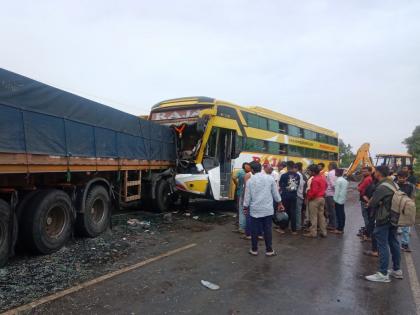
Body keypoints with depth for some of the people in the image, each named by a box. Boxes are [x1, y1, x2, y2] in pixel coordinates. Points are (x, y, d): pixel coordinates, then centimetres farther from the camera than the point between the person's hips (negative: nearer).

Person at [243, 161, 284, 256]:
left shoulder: (250, 181, -5)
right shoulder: (270, 178, -2)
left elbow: (247, 196, -2)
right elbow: (275, 193, 4)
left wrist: (245, 207, 11)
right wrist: (280, 204, 16)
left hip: (255, 210, -1)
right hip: (268, 209, 1)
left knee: (255, 231, 9)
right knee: (267, 230, 8)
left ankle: (254, 250, 18)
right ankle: (269, 250, 15)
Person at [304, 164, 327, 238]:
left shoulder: (315, 180, -22)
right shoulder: (323, 177, 6)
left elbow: (314, 191, -25)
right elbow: (325, 186, 18)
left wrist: (308, 197, -11)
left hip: (315, 199, -9)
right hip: (322, 198, 9)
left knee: (313, 217, 0)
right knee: (321, 215, 15)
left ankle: (313, 232, 5)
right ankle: (324, 232, 20)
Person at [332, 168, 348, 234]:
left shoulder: (338, 180, -15)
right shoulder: (344, 180, 11)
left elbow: (337, 191, -16)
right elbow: (344, 190, 15)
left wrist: (335, 199, -12)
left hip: (338, 200, -8)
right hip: (343, 199, 8)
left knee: (339, 214, -3)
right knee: (342, 214, 11)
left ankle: (339, 229, 2)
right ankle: (341, 228, 18)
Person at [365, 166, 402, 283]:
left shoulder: (382, 187, -20)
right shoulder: (393, 183, 8)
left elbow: (372, 203, -18)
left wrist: (371, 201, 3)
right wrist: (380, 202, 1)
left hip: (384, 219, -9)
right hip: (393, 218, 9)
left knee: (383, 245, -3)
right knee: (394, 243, 16)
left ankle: (383, 274, 2)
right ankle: (397, 270, 28)